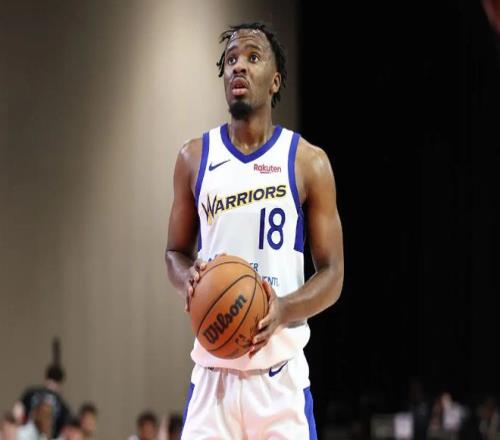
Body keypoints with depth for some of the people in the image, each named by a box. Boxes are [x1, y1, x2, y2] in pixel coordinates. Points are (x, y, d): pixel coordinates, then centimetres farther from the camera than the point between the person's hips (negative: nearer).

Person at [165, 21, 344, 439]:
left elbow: (333, 275, 2)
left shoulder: (308, 162, 1)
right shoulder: (194, 157, 8)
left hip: (280, 372, -2)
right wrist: (187, 279, -8)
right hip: (213, 369, 2)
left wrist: (284, 309, -18)